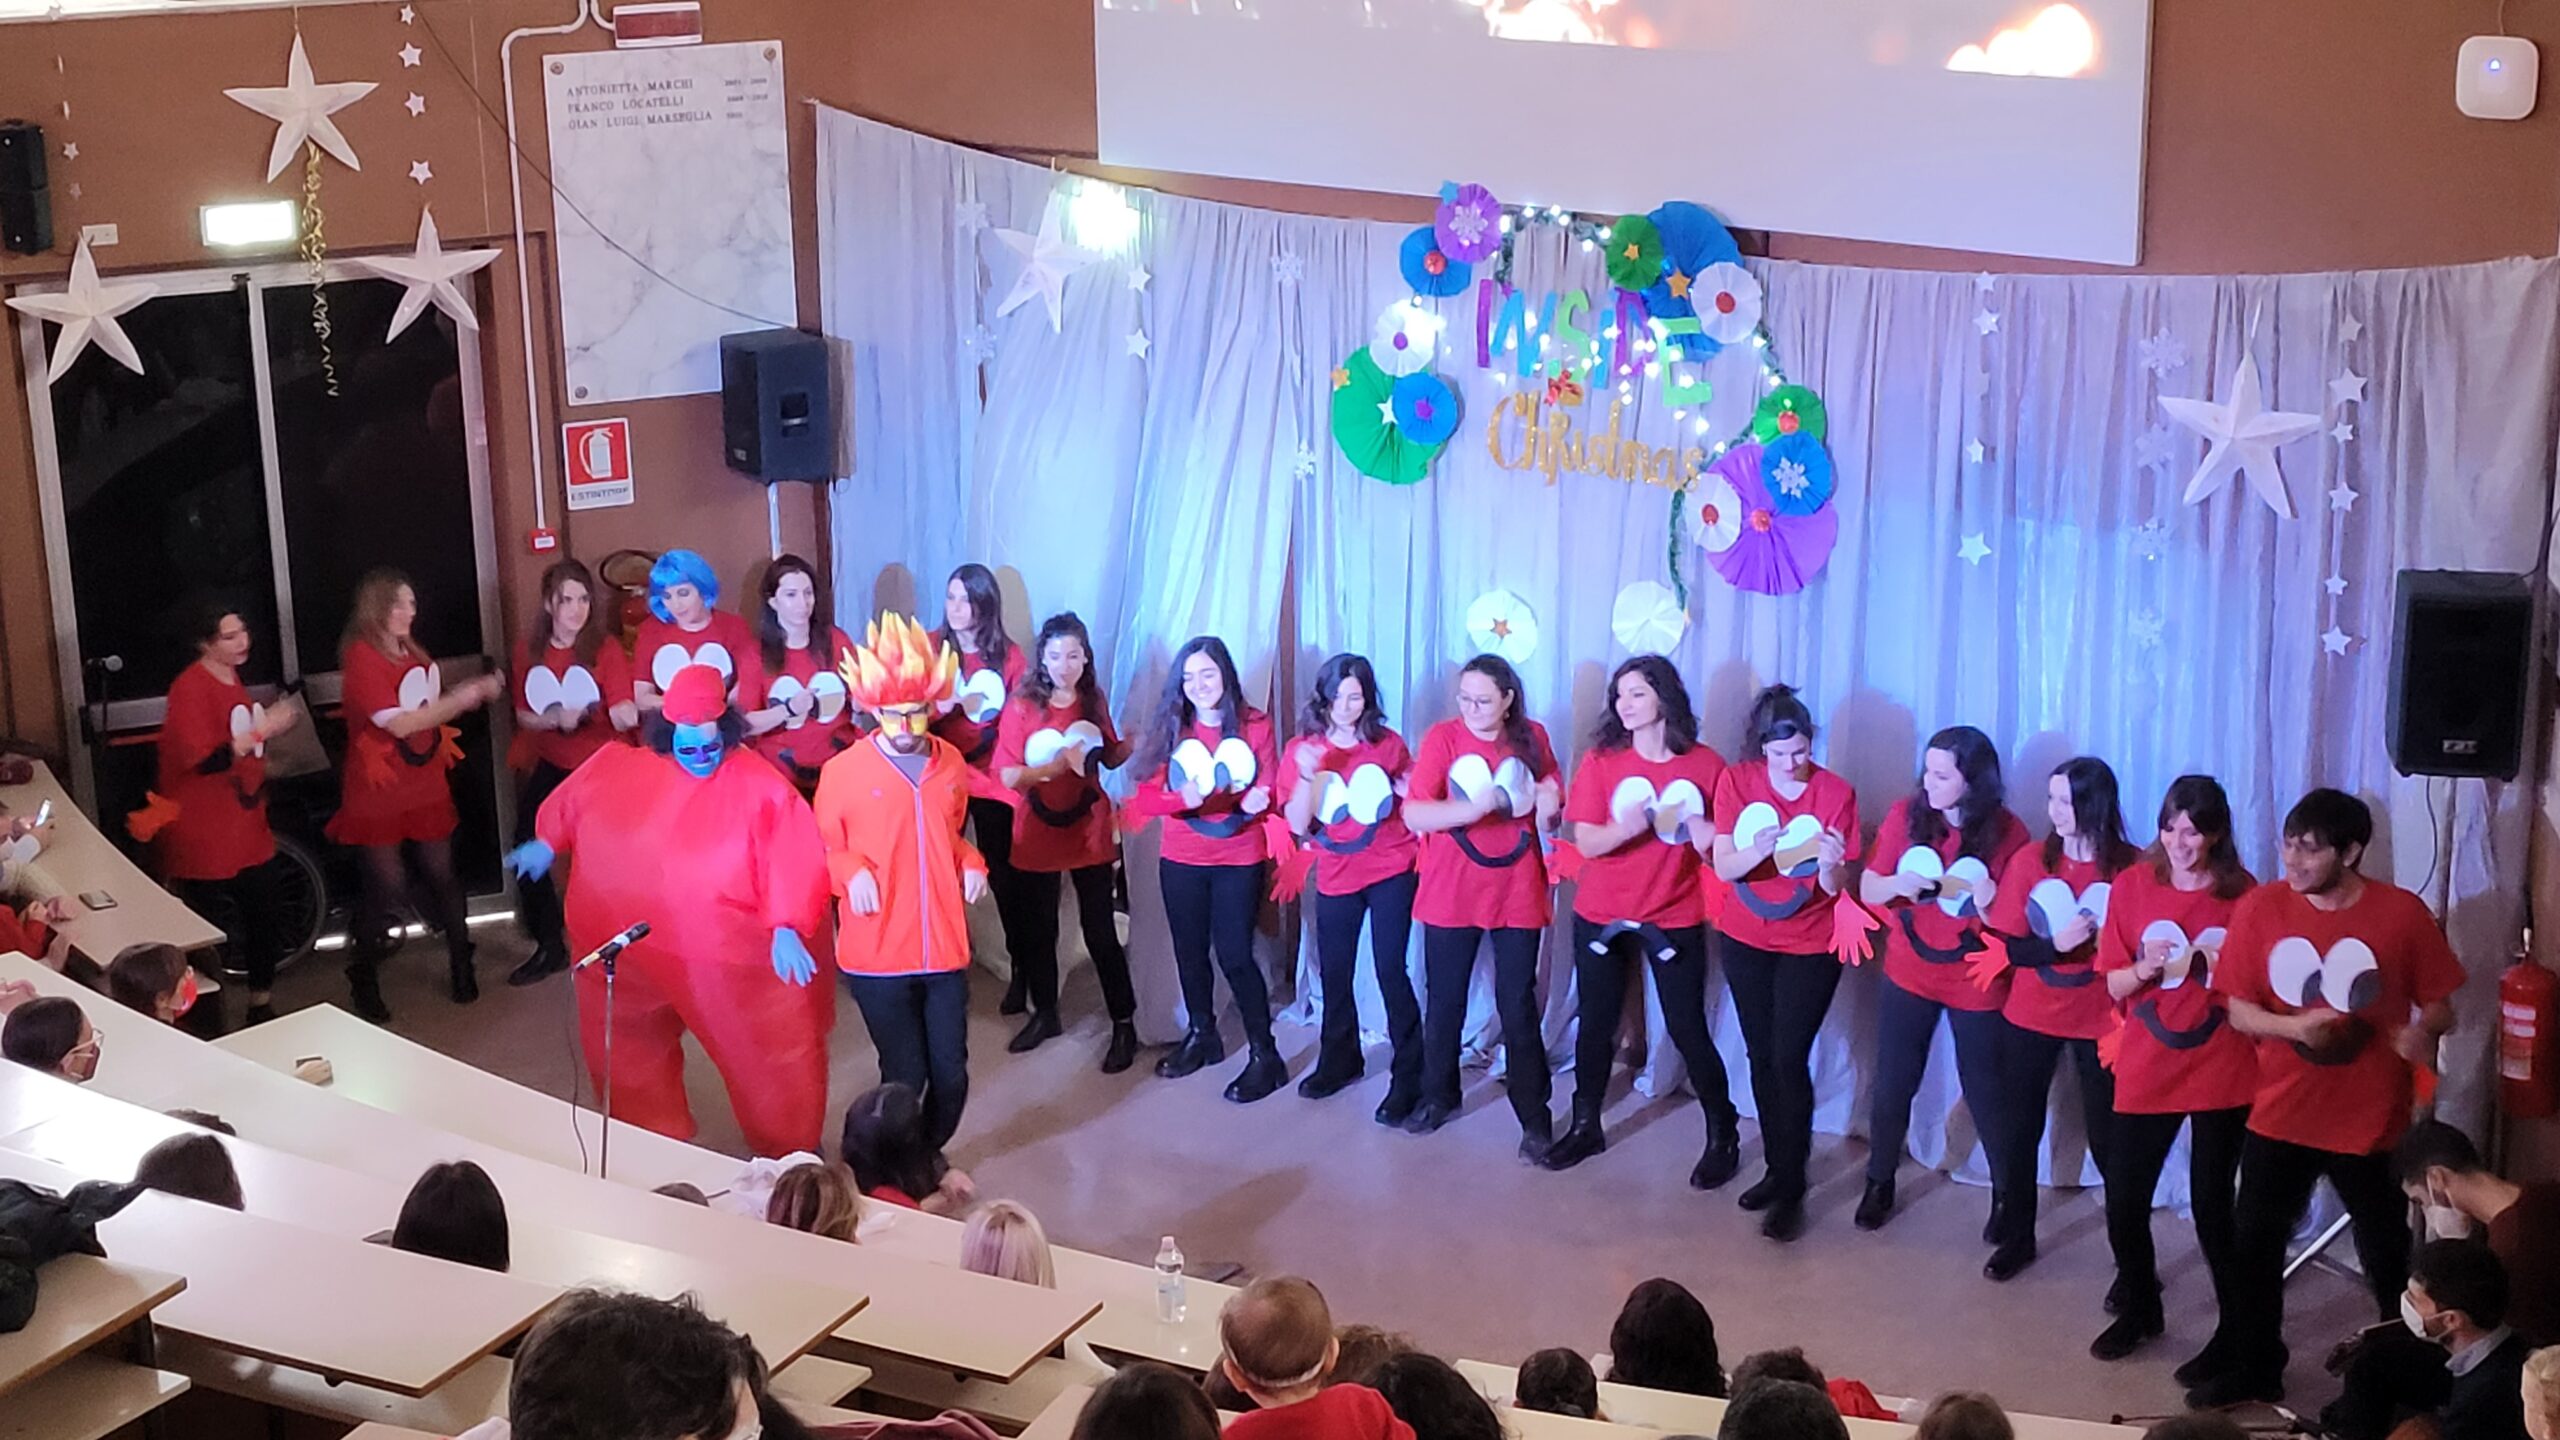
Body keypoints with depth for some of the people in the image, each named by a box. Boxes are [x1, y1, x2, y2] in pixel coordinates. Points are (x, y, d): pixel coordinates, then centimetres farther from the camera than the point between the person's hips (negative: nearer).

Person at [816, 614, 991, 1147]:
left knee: (951, 1074, 8)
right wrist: (853, 871, -19)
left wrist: (971, 864, 3)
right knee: (905, 1077, 2)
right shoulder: (843, 770, -8)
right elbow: (823, 849, 1)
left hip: (945, 947, 4)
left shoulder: (951, 763, 6)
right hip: (877, 954, -4)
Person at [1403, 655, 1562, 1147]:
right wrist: (1475, 808, -27)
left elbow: (1552, 808, 12)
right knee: (1443, 1001, 12)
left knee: (1518, 1006, 3)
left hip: (1517, 894, 0)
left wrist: (1549, 803, -12)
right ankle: (1438, 1096, 31)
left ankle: (1535, 1118, 9)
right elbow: (1414, 814, -14)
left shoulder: (1532, 738, 1)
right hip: (1451, 894, 0)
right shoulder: (1443, 737, -6)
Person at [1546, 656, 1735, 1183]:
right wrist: (1626, 827, -32)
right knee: (1595, 1024, 10)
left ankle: (1723, 1134, 16)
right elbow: (1587, 843, -11)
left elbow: (1725, 841, 2)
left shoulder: (1706, 764, -6)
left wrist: (1712, 837, -22)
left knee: (1688, 1029, 0)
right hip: (1600, 916, 1)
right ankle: (1586, 1126, 26)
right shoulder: (1600, 760, -6)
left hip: (1675, 919, -1)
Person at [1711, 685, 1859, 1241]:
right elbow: (1723, 867, -12)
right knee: (1761, 1058, 12)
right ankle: (1776, 1168, 27)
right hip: (1747, 942, 3)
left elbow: (1835, 887, -10)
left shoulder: (1836, 793, -12)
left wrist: (1831, 865, -33)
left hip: (1810, 948, -3)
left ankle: (1791, 1190, 2)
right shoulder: (1736, 782, -7)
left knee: (1790, 1061, -7)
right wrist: (1757, 851, -33)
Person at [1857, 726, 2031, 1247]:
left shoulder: (2007, 832, -15)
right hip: (1908, 974, 2)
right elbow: (1867, 890, -4)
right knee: (1892, 1085, 11)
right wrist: (1897, 883, -25)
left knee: (1984, 1092, 10)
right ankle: (1879, 1183, 31)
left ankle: (2007, 1195, 31)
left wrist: (1993, 905, -31)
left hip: (1976, 984, -2)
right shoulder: (1906, 814, -9)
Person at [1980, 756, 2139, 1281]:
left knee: (2108, 1141, 2)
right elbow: (2007, 944, -9)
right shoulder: (2030, 860, -5)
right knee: (2022, 1129, 14)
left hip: (2101, 1022, -3)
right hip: (2030, 1017, 3)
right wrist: (2057, 945, -25)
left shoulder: (2132, 868, -12)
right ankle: (2017, 1237, 31)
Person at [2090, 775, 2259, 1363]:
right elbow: (2113, 984, 3)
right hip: (2145, 1070, 2)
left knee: (2212, 1204, 3)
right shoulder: (2133, 884, -1)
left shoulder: (2244, 895, -4)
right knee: (2124, 1202, 4)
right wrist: (2143, 969, -18)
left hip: (2222, 1073, -2)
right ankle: (2137, 1312, 28)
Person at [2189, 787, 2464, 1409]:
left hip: (2373, 1117, -2)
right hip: (2281, 1112, 2)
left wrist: (2421, 1031, -24)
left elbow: (2439, 1004, -1)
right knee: (2256, 1241, 12)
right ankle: (2250, 1367, 29)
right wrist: (2293, 1026, -22)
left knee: (2388, 1253, 12)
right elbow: (2237, 1008, -2)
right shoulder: (2262, 906, -7)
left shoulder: (2402, 912, -11)